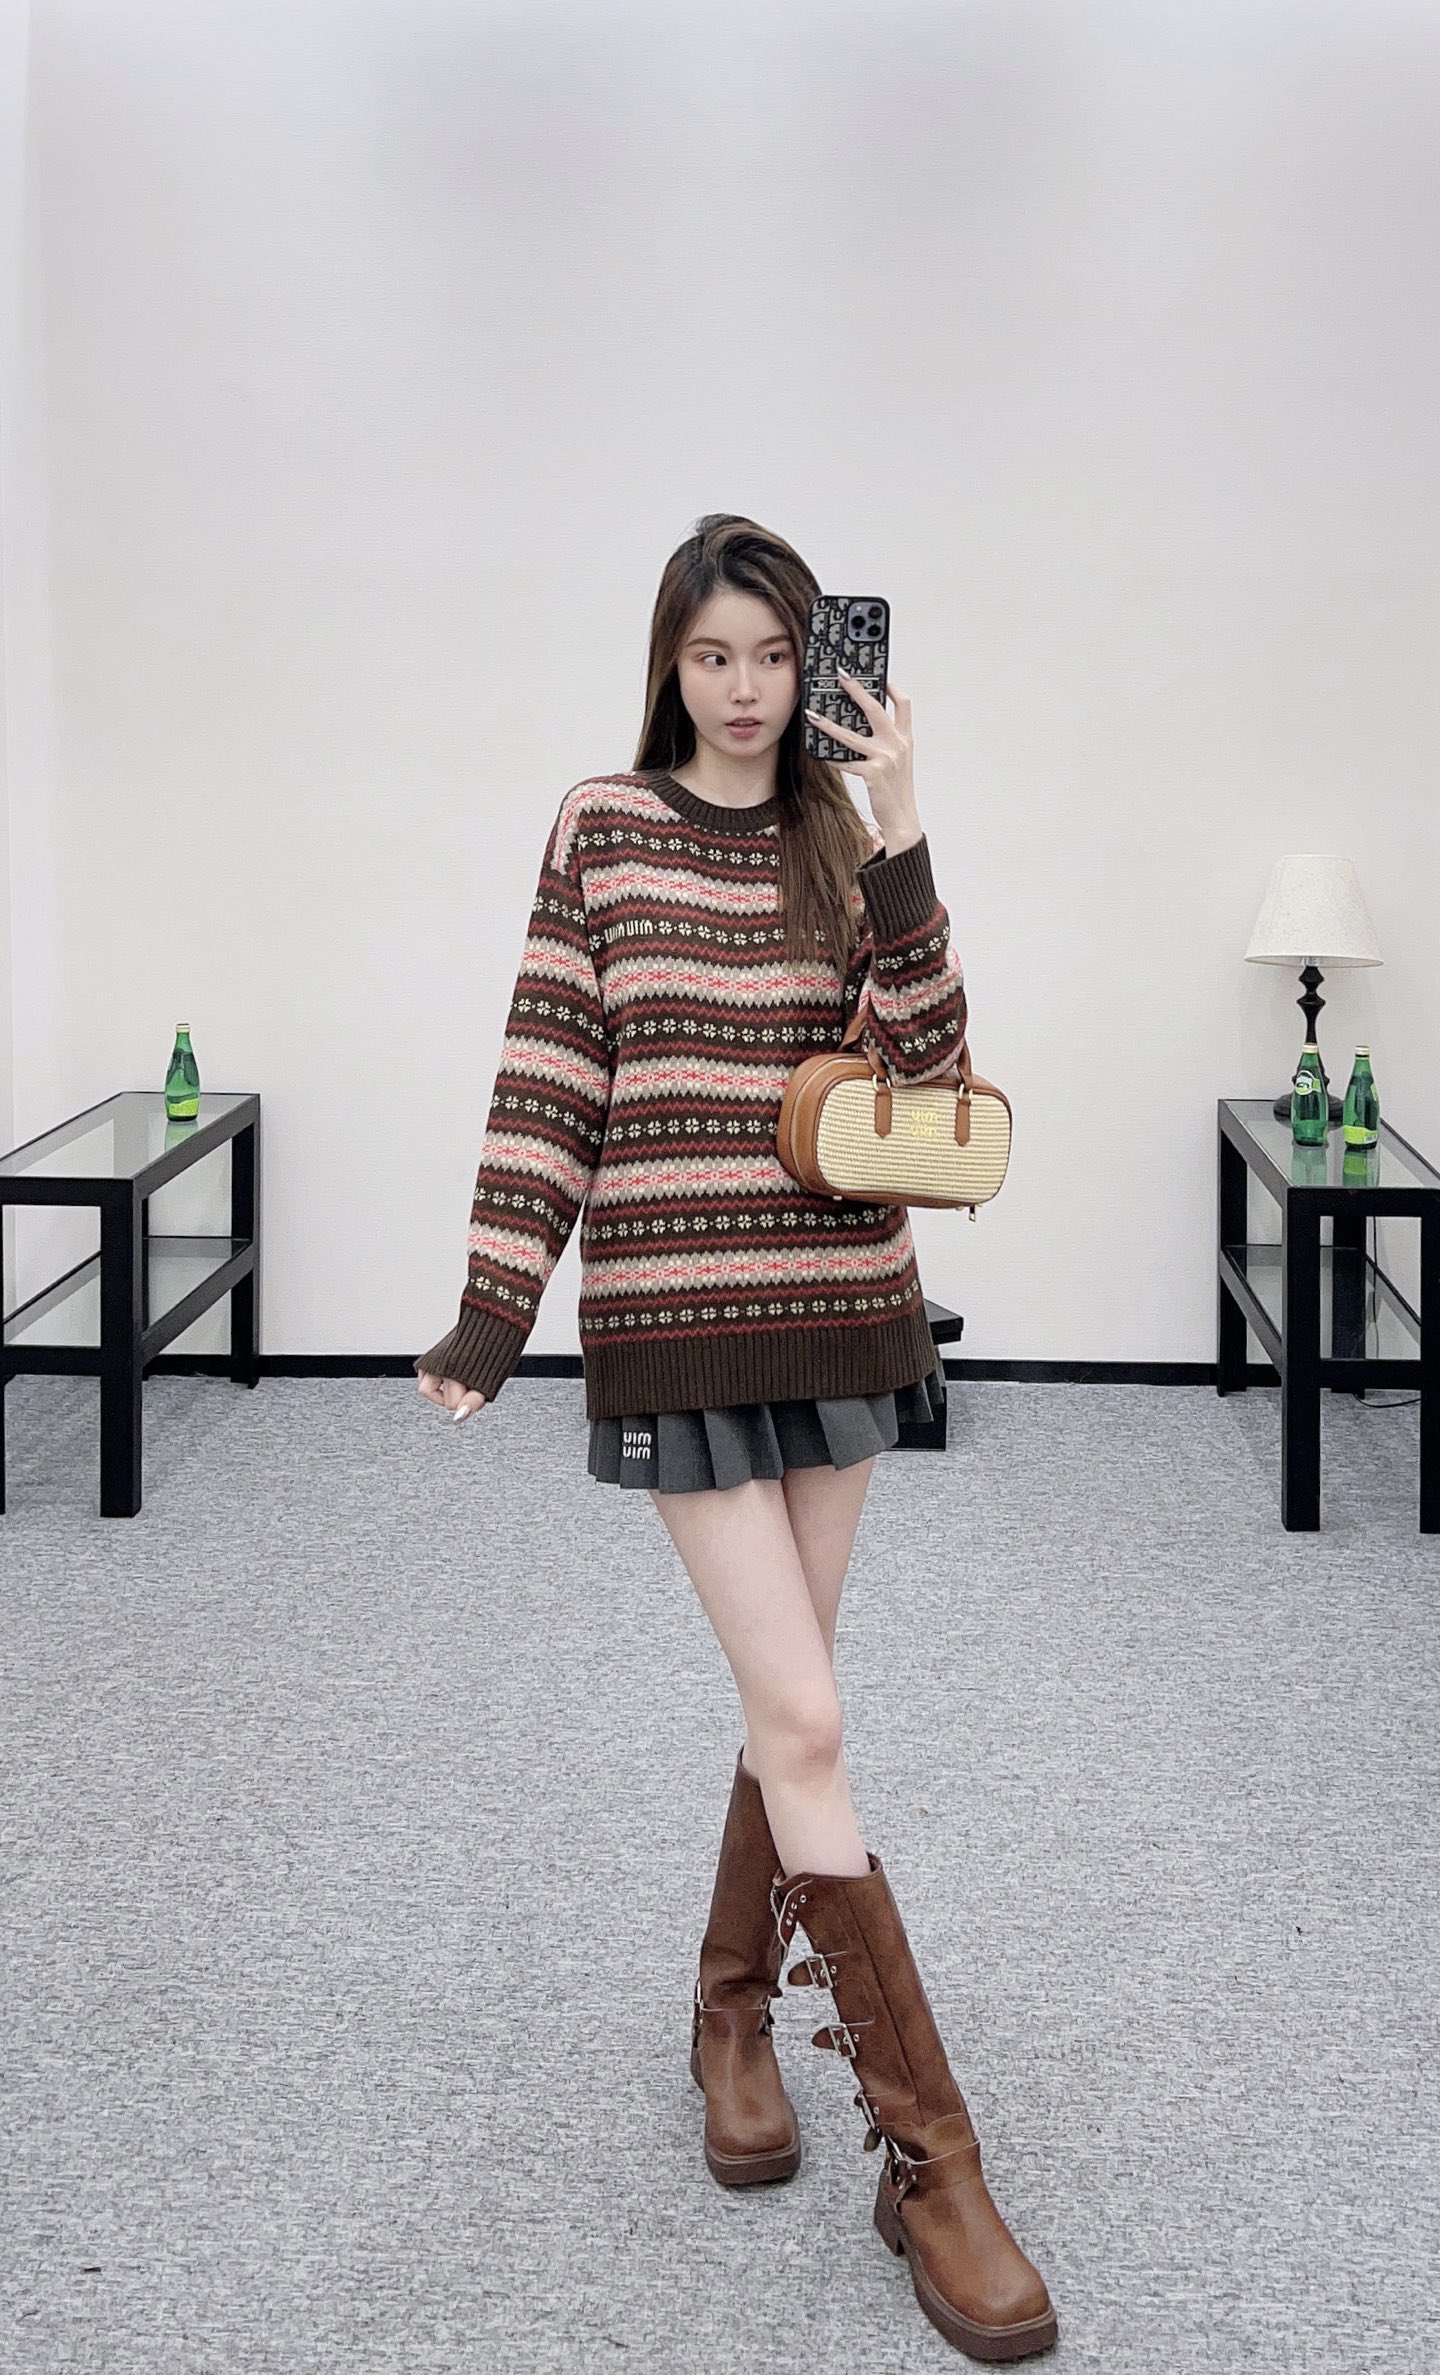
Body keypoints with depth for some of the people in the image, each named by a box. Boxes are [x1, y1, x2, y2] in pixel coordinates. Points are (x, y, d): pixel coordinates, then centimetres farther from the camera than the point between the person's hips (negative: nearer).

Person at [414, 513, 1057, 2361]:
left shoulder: (846, 844, 7)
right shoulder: (603, 827, 0)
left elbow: (923, 1061, -6)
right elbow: (548, 1077, -2)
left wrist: (892, 836, -13)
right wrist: (492, 1306, -8)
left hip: (840, 1308, 4)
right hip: (674, 1322, -4)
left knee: (788, 1702, 12)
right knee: (805, 1719, -8)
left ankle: (734, 2011, 37)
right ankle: (929, 2162, -2)